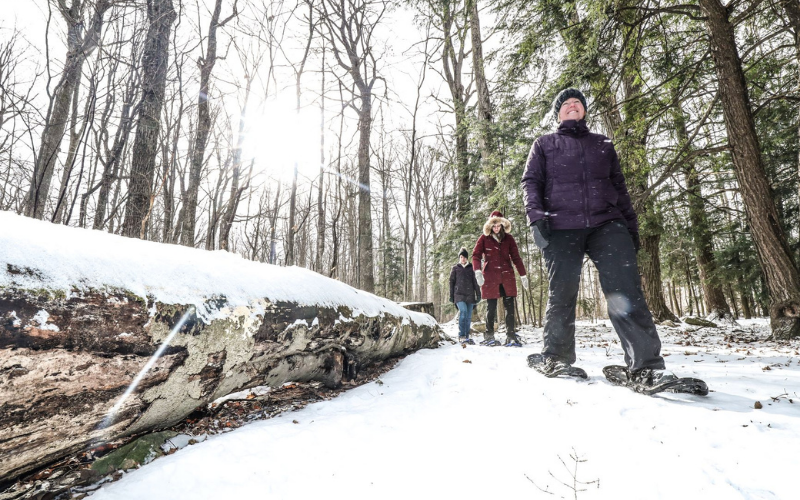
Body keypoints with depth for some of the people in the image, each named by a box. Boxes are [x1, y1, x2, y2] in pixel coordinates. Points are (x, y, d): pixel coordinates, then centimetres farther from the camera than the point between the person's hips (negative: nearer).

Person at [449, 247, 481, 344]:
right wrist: (451, 296, 5)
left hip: (470, 295, 3)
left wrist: (478, 294, 2)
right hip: (459, 294, -2)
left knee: (468, 316, 4)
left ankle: (466, 336, 15)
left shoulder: (471, 268, 13)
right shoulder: (455, 268, 10)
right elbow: (451, 282, 11)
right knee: (463, 311, -23)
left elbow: (475, 282, 10)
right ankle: (461, 335, -19)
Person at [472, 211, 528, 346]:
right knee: (491, 307, 2)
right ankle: (489, 336, 11)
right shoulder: (484, 238, 2)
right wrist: (477, 271, -18)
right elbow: (476, 255, -2)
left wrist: (523, 275, 6)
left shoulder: (508, 238, 8)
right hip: (490, 276, -2)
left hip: (507, 276, 2)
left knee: (509, 306, -2)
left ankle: (511, 336, 3)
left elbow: (516, 257, 10)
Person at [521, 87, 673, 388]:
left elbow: (619, 188, 25)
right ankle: (556, 358, 15)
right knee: (562, 295, -1)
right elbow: (530, 181, 7)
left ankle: (646, 367, -12)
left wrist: (631, 225, 15)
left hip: (607, 224, 2)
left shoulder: (603, 145, 27)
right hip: (561, 228, -2)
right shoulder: (544, 144, 19)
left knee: (625, 292, -14)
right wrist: (535, 216, -10)